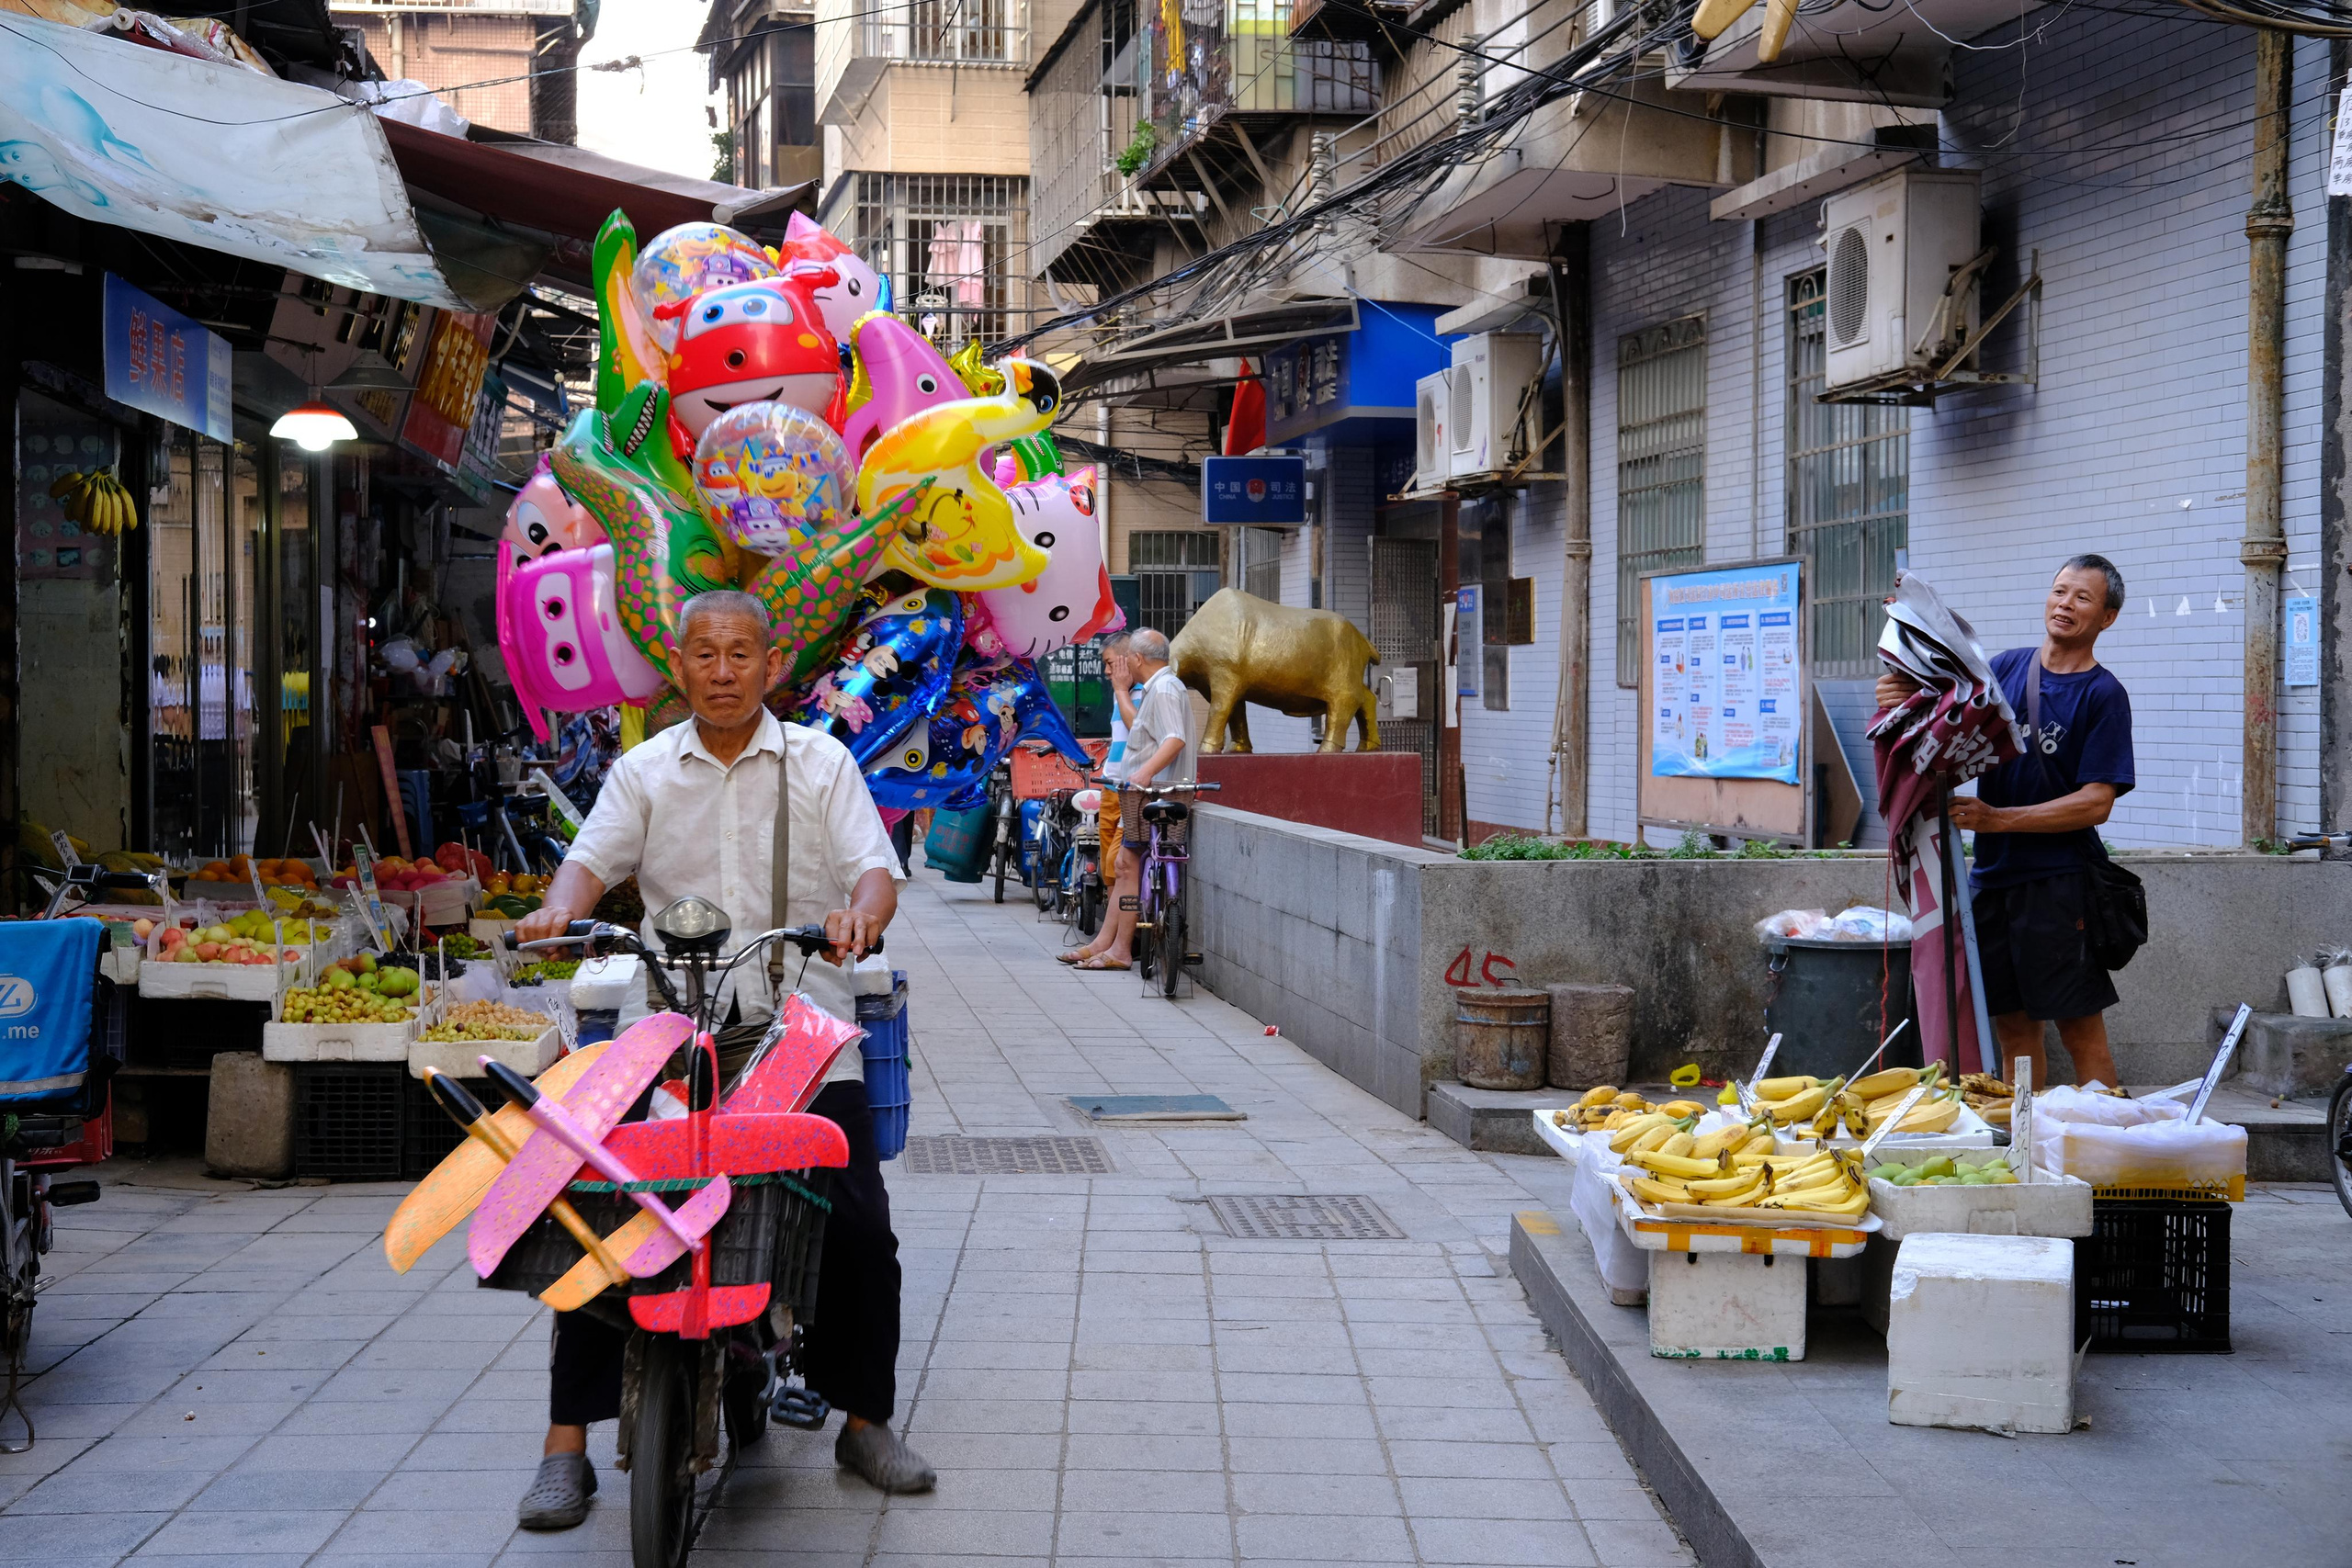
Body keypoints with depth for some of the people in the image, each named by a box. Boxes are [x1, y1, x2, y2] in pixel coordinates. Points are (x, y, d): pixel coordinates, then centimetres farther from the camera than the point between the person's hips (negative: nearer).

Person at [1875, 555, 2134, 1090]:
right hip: (1991, 874, 5)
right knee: (2013, 1025, 11)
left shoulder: (2103, 695, -4)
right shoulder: (2006, 667, 9)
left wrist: (1997, 819, -19)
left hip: (2059, 880, -5)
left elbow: (2096, 802, -11)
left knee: (2080, 1028, -3)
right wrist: (1905, 704, -10)